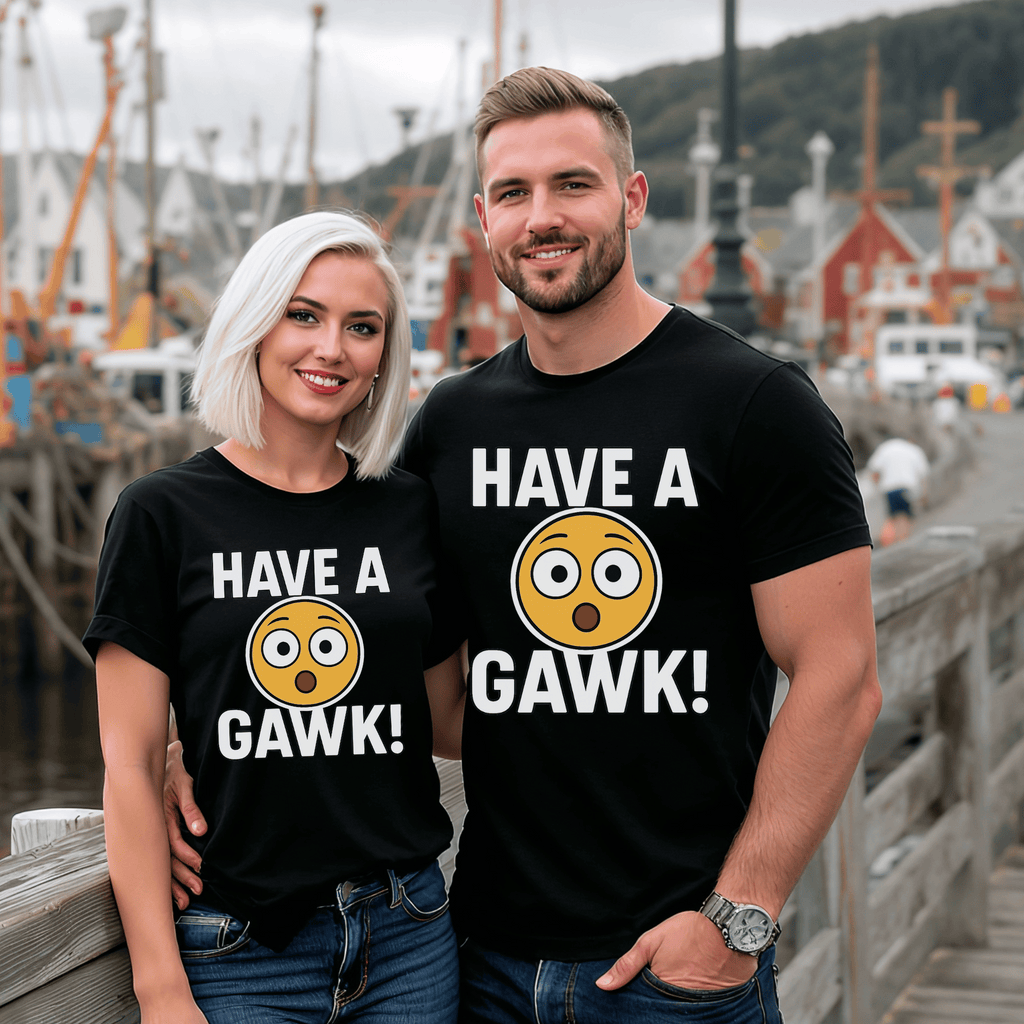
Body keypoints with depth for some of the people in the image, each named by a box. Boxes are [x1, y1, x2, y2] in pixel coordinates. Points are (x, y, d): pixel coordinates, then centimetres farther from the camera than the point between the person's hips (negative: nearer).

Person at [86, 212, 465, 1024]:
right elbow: (131, 766, -6)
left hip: (408, 935, 3)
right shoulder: (164, 515, -4)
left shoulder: (410, 511, 5)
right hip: (240, 955, -3)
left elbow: (450, 722, 11)